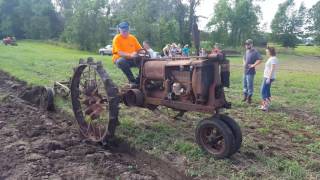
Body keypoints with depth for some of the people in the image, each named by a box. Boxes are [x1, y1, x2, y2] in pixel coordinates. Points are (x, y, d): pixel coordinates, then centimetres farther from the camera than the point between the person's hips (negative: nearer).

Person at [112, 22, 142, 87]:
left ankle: (138, 81, -5)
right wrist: (130, 55, -35)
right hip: (120, 59, -4)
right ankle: (132, 81, -23)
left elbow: (140, 49, 8)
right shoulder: (117, 38, -8)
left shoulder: (132, 38, 7)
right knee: (122, 62, -39)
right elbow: (119, 53, -19)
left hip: (132, 59, 4)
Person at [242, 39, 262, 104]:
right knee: (245, 84, 15)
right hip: (245, 71, 8)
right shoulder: (247, 51, 12)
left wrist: (253, 65, -21)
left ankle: (249, 98, 7)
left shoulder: (255, 52, -14)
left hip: (250, 72, -8)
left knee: (249, 85, -3)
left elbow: (260, 59, -25)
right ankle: (245, 96, 27)